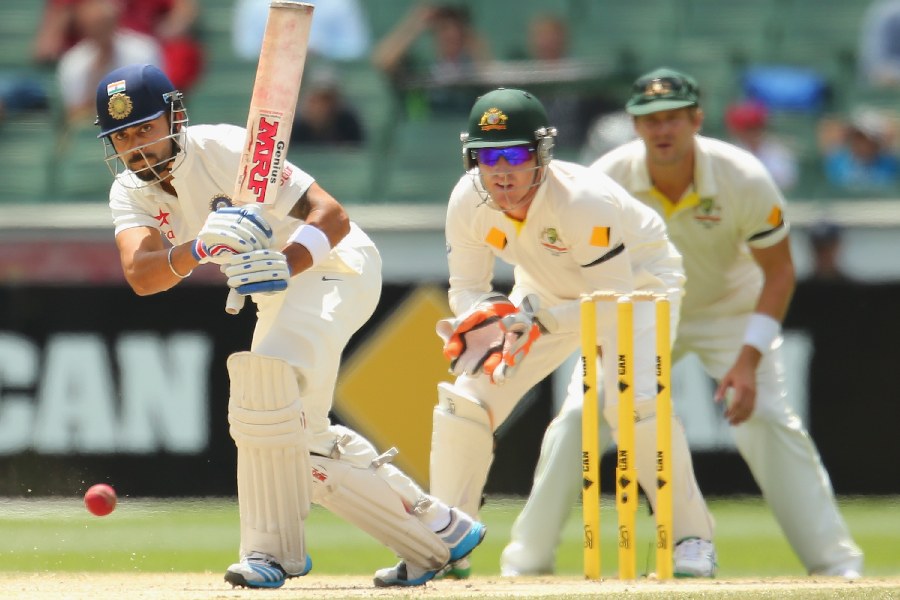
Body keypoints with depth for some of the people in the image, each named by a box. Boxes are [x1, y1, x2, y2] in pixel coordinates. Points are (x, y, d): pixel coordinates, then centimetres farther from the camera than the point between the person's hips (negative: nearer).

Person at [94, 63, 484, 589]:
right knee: (300, 439, 12)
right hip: (280, 292, 9)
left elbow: (332, 215, -31)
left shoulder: (227, 150, -26)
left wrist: (285, 265, -49)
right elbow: (141, 275, -28)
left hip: (336, 267, -9)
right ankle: (436, 530, 22)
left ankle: (273, 549, -26)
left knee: (266, 373, -32)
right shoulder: (131, 194, -8)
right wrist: (199, 249, -48)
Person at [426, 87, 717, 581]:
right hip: (547, 292, 6)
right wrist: (486, 315, -33)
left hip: (638, 279, -5)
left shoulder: (583, 201, -37)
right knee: (465, 398, -6)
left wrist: (540, 317, -43)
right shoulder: (467, 203, -22)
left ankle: (692, 538, -14)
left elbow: (615, 302, -33)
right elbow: (466, 288, -10)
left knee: (631, 398, -30)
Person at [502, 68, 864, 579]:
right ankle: (527, 561, 1)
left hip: (728, 310, -1)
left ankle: (837, 563, -10)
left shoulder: (745, 180, -27)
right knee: (577, 418, -12)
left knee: (770, 420, -18)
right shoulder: (605, 181, -24)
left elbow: (779, 271, -16)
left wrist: (749, 359, -26)